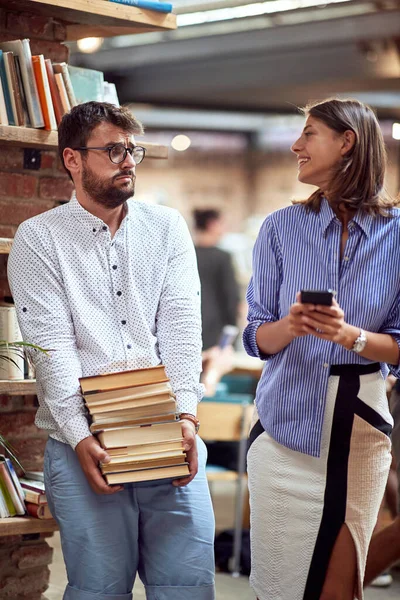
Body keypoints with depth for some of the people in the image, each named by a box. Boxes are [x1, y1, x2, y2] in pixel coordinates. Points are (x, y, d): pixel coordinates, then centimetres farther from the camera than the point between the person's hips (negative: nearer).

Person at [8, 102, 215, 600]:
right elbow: (51, 344, -6)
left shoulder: (167, 228, 12)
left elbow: (181, 327, 2)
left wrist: (186, 416, -11)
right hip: (84, 446, -2)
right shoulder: (38, 238, 3)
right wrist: (80, 436, -16)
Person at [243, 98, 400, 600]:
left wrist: (350, 335, -22)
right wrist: (289, 326, -21)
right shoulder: (281, 227, 1)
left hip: (359, 431, -1)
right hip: (286, 427, 1)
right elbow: (258, 338, 1)